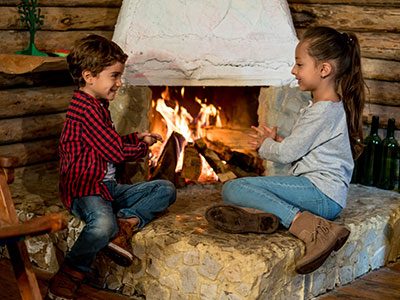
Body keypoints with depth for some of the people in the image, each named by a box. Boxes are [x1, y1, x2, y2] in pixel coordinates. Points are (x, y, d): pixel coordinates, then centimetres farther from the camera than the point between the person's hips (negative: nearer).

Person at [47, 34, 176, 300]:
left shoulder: (99, 106, 18)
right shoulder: (85, 109, -15)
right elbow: (116, 152, -16)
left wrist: (136, 137, 19)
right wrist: (143, 147, 4)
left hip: (110, 187, 10)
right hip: (84, 189, -10)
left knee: (167, 190, 1)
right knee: (103, 224, -40)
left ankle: (126, 223, -22)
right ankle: (68, 278, -17)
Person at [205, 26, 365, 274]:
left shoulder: (323, 111, -14)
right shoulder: (334, 107, 19)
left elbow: (286, 153, -12)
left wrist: (266, 144, 9)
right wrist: (275, 140, 14)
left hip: (321, 192, -11)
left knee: (232, 188, -23)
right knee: (232, 189, 7)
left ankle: (308, 226, -31)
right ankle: (262, 215, -26)